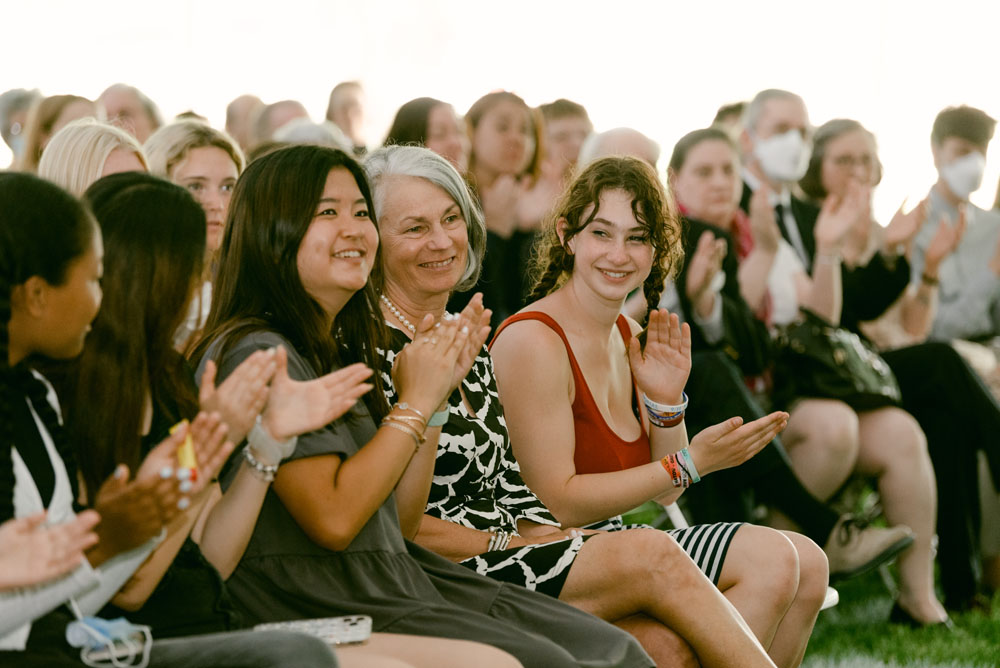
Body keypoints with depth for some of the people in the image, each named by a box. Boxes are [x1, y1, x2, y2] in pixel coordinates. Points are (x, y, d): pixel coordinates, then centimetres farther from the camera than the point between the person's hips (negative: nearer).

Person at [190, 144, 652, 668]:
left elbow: (402, 521, 15)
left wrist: (436, 389, 5)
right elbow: (334, 519, -20)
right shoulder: (257, 353, -12)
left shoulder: (340, 349, 17)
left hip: (398, 580, 9)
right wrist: (414, 402, -10)